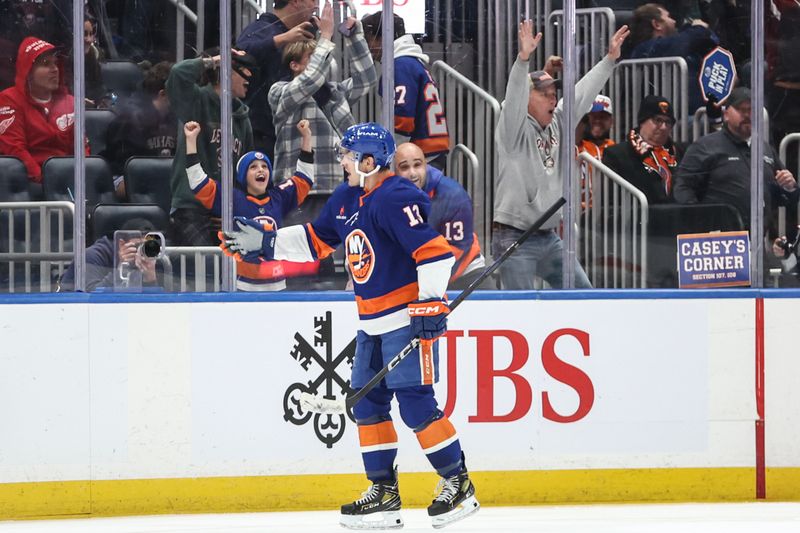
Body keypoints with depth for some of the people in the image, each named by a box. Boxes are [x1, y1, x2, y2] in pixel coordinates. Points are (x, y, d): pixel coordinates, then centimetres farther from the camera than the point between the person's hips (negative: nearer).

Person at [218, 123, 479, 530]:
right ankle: (383, 493, 15)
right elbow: (316, 239, 22)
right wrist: (266, 244, 17)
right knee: (367, 403, 9)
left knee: (416, 404, -11)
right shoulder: (347, 198, 11)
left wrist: (430, 302, -26)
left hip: (408, 318, -10)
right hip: (373, 324, 10)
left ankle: (458, 485, -1)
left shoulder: (396, 199, -18)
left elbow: (434, 250, -24)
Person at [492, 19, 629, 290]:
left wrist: (610, 59, 12)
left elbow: (582, 94, 14)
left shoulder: (557, 123, 10)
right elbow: (514, 97, -28)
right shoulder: (515, 128, -11)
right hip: (514, 239, -8)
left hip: (549, 238, 8)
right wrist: (523, 58, -43)